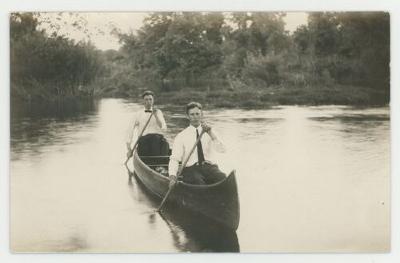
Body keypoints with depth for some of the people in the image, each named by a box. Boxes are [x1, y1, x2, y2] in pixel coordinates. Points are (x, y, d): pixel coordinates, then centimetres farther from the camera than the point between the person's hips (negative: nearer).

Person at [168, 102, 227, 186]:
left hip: (209, 167, 1)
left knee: (222, 178, -30)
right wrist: (172, 176, -20)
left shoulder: (209, 133, 13)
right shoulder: (181, 136, 8)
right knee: (198, 181, -35)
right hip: (190, 169, -1)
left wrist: (211, 133, -17)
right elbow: (174, 159, -1)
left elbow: (222, 150, -3)